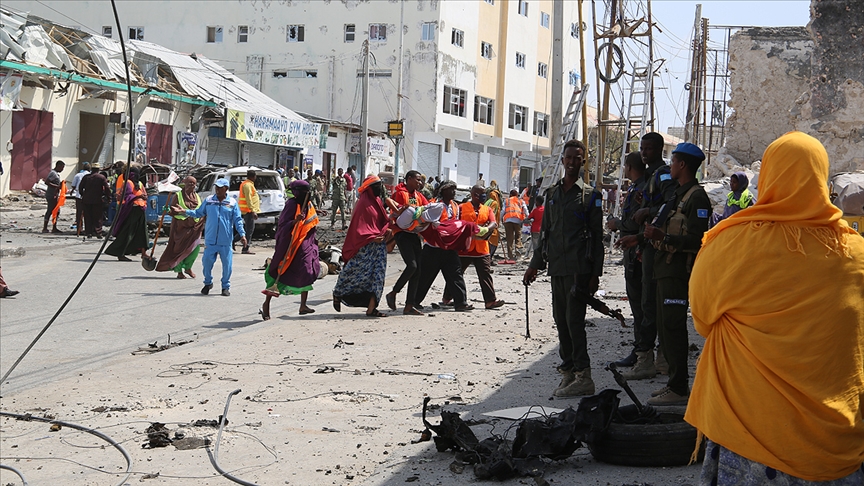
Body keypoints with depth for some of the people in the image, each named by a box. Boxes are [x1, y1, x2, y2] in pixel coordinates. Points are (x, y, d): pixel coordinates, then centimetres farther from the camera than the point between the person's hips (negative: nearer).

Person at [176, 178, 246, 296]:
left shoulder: (232, 203, 2)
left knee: (227, 264, 3)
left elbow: (238, 220, 2)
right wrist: (183, 211, 6)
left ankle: (226, 286, 19)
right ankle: (208, 283, 23)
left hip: (226, 241, -1)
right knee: (207, 261, 2)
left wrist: (242, 234, -7)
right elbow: (198, 213, 13)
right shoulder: (208, 200, 7)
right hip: (210, 239, 1)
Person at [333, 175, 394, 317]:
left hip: (378, 243, 8)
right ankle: (338, 293, 22)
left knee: (377, 275, 1)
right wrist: (373, 238, -23)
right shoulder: (364, 204, -11)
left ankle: (371, 308, 0)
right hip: (364, 246, -8)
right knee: (358, 271, -2)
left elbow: (384, 221, 20)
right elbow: (360, 227, -15)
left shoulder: (378, 202, 15)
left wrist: (387, 230, 0)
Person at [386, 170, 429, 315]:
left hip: (414, 233, 8)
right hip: (402, 233, -8)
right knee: (412, 265, -20)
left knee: (417, 269, 4)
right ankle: (393, 294, -1)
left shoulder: (418, 195, 17)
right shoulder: (400, 193, -5)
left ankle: (409, 306, 7)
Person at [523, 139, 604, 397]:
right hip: (556, 267, 6)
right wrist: (535, 265, 16)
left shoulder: (590, 195, 0)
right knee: (561, 320, 7)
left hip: (579, 268, -6)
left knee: (574, 319, -11)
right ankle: (568, 372, 14)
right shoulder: (552, 194, 15)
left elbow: (597, 237, -2)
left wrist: (595, 274, -7)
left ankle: (583, 376, -8)